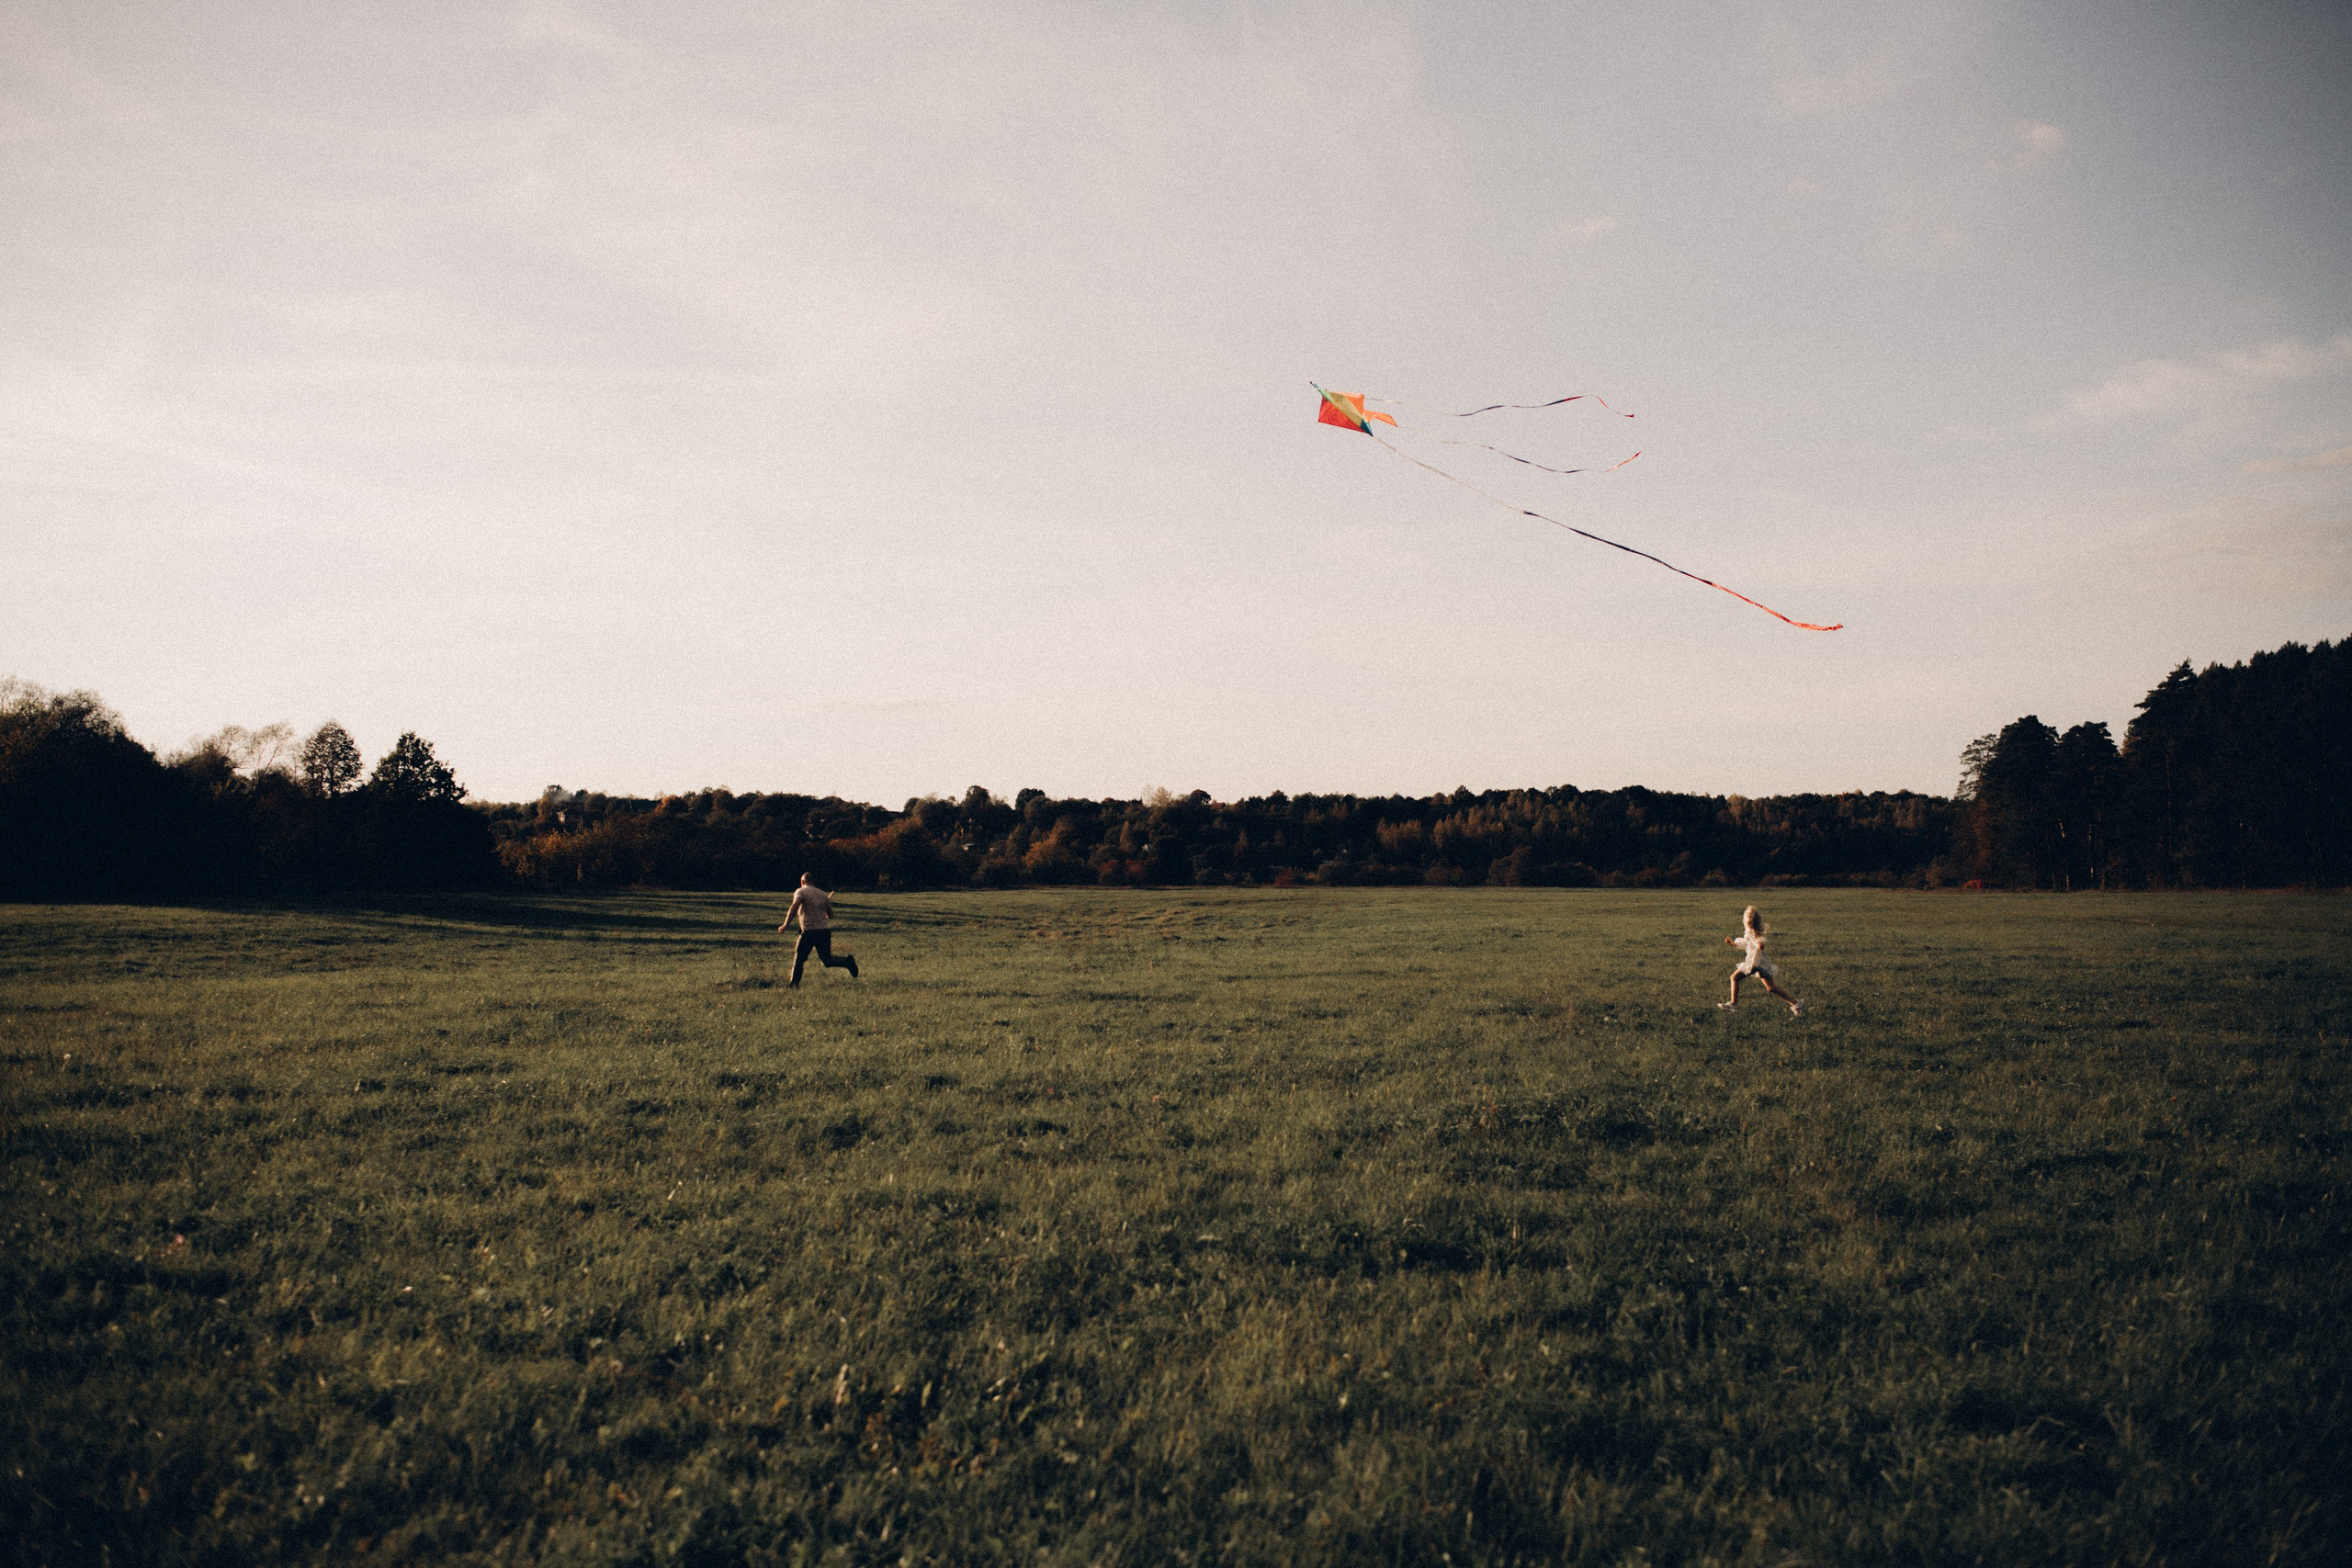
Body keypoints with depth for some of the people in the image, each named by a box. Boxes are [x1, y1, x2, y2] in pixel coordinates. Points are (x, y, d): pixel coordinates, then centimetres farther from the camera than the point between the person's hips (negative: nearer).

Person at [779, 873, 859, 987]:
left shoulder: (800, 892, 0)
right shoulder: (823, 894, 17)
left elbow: (794, 907, -18)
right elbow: (830, 915, 19)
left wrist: (786, 925, -19)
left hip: (809, 931, -5)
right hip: (825, 930, 5)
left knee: (799, 957, 7)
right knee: (826, 960, 8)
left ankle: (794, 984, 5)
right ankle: (847, 961, -15)